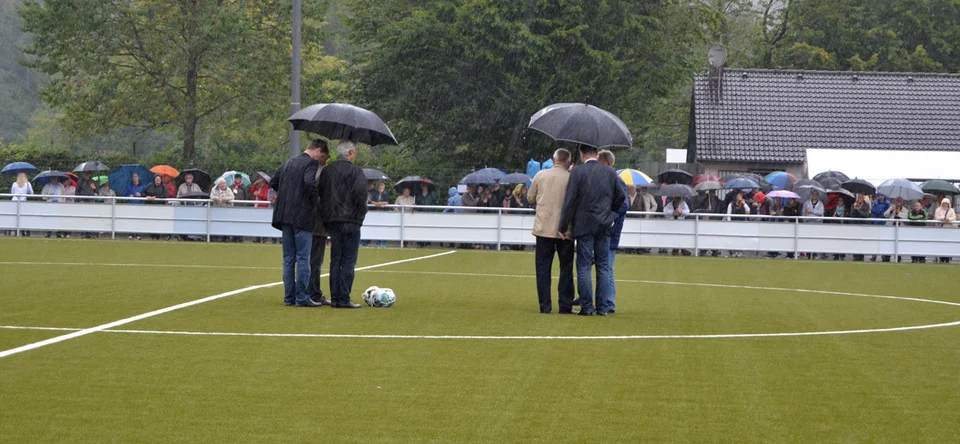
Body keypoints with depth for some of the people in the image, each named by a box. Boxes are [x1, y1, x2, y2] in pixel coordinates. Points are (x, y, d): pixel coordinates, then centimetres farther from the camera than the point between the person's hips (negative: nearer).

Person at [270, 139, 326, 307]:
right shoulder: (311, 164, -10)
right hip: (302, 216, -7)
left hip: (285, 216, 7)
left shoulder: (289, 162, 14)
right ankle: (302, 297, -4)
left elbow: (273, 182, 18)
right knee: (303, 258, -3)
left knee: (288, 258, 10)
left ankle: (289, 297, 11)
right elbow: (310, 183, -27)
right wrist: (315, 199, -11)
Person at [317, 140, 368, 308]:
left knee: (335, 261, 11)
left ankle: (335, 298, 10)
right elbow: (360, 195, -16)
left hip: (331, 221, 6)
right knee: (348, 261, -3)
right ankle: (343, 299, -6)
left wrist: (327, 215, 15)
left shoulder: (326, 171, 11)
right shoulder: (355, 171, -8)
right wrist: (360, 216, -4)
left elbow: (321, 194, 12)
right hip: (350, 221, -6)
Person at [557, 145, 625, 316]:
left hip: (584, 225, -3)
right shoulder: (610, 172, 3)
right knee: (603, 267, 8)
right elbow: (621, 196, 9)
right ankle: (602, 307, 7)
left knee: (584, 267, 1)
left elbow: (570, 201, -10)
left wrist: (563, 227, -5)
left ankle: (587, 307, -2)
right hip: (604, 226, 3)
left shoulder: (577, 172, -9)